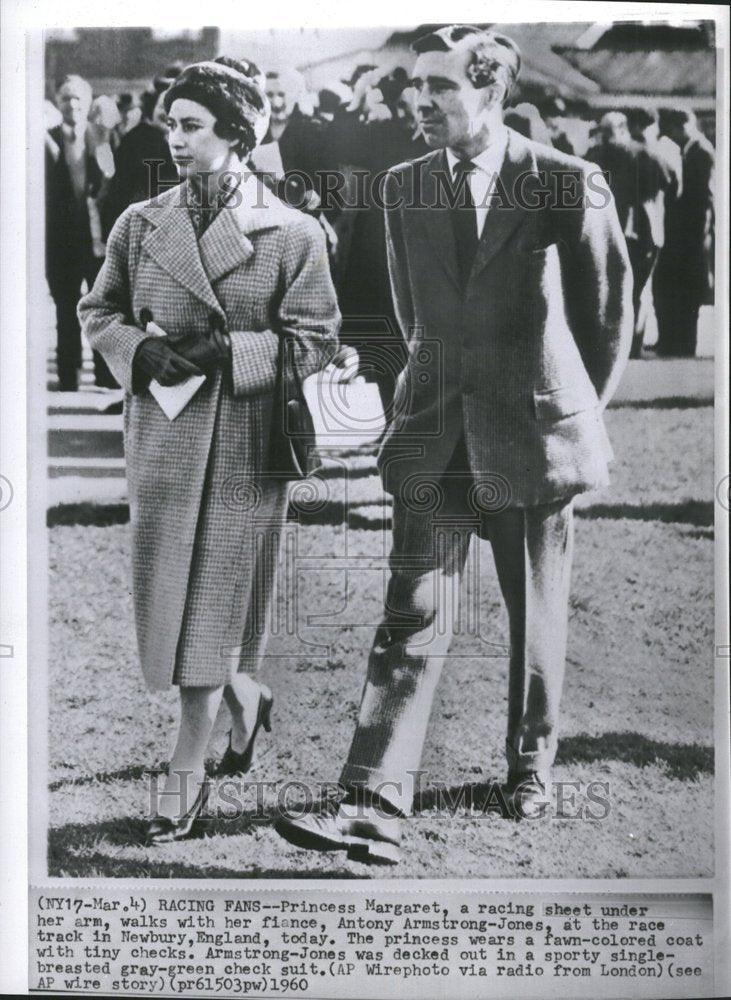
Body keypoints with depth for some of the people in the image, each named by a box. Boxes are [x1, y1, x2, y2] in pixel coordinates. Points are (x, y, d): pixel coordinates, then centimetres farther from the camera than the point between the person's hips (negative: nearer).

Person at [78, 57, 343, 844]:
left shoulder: (289, 233, -5)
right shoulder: (140, 223, 6)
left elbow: (313, 340, -5)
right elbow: (98, 311, 13)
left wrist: (228, 352, -17)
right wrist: (140, 350, -8)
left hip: (243, 442, -4)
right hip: (161, 436, 4)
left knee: (211, 601, 1)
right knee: (170, 596, 9)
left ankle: (185, 776, 12)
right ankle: (244, 699, 38)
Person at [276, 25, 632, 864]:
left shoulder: (569, 185, -7)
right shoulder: (404, 188, 5)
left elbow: (608, 312, 4)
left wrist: (574, 407, 10)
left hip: (535, 431, -2)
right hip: (434, 432, 2)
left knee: (537, 614, 11)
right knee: (413, 614, -5)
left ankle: (530, 762, 33)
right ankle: (374, 805, -6)